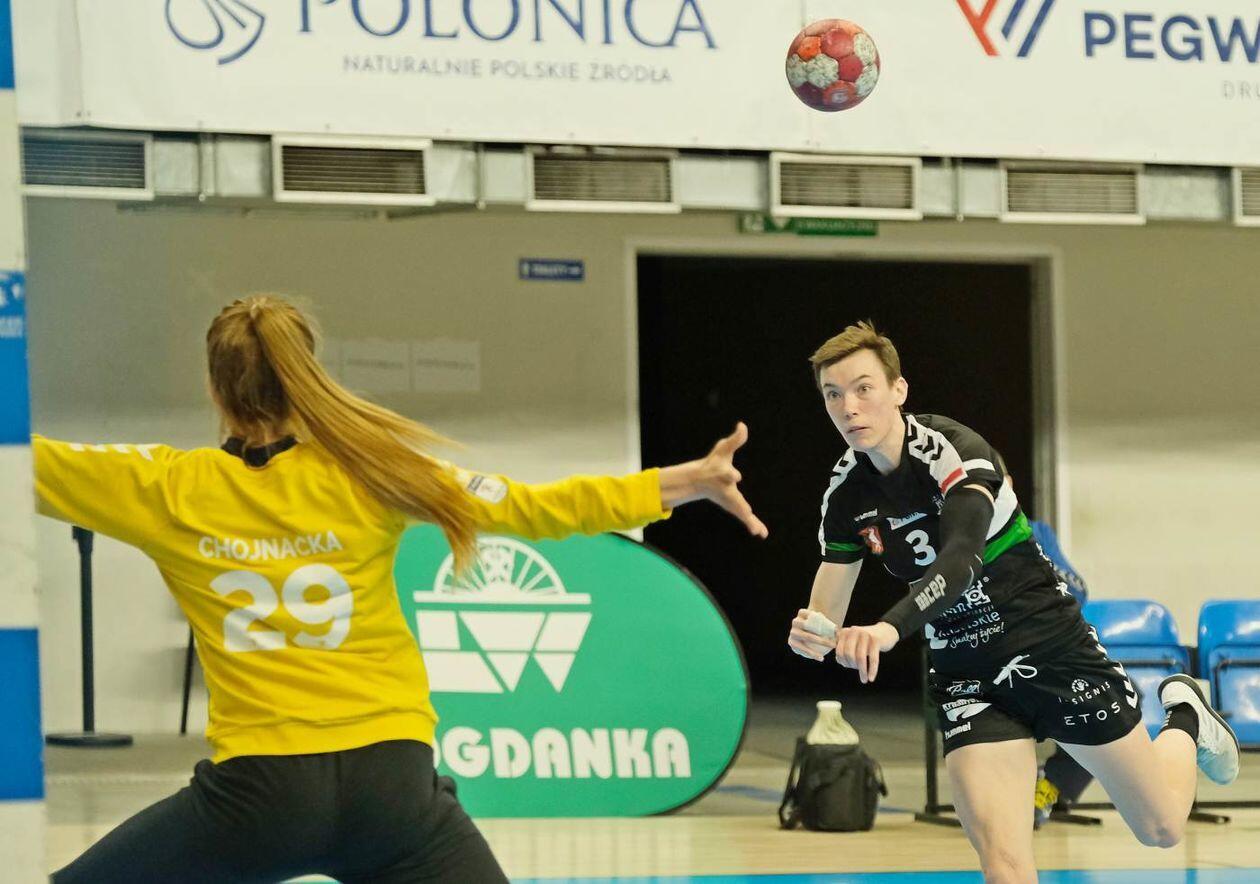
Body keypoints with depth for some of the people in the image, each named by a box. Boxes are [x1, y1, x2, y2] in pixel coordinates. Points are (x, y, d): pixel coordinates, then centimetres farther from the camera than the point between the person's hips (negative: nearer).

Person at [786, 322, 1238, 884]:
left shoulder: (955, 453, -21)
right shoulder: (846, 492, -3)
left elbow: (963, 558, -39)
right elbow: (826, 615, -1)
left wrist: (890, 628, -56)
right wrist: (811, 636, -27)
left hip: (1052, 648, -4)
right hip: (966, 678, 4)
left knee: (1161, 827, 8)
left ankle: (1185, 718, 38)